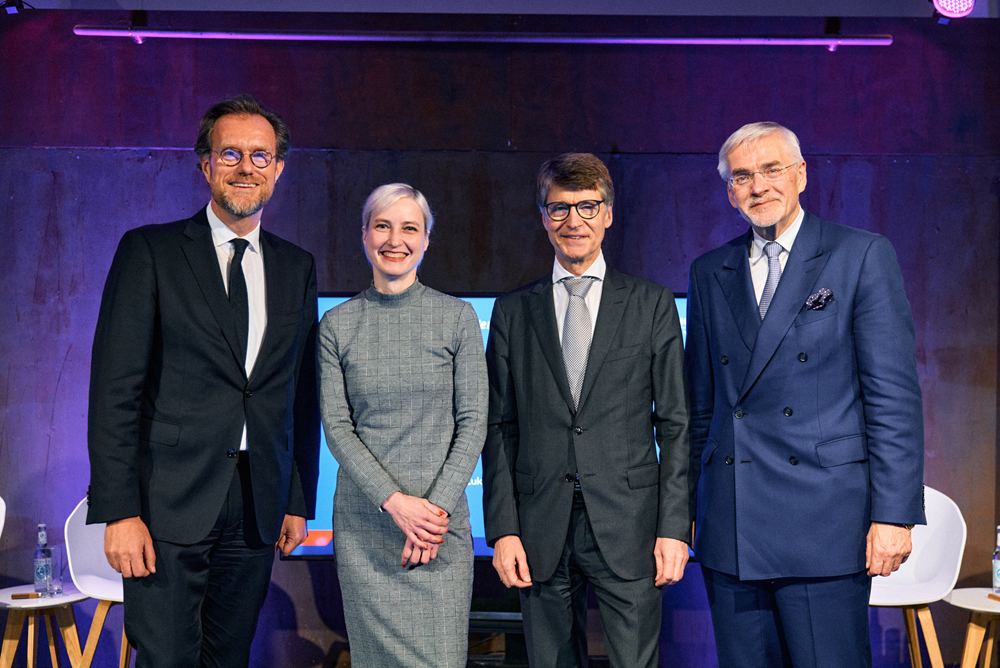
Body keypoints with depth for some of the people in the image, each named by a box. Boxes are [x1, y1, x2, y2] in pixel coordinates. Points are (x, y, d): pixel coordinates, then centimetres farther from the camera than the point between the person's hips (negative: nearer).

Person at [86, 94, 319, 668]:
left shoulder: (298, 268, 12)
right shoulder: (149, 251, -1)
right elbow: (115, 389, -6)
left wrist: (300, 501, 11)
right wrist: (119, 511, -12)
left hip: (257, 511, 4)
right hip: (169, 508, -3)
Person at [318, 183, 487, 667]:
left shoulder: (457, 316, 1)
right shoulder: (337, 325, 4)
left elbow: (472, 422, -1)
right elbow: (337, 427, 0)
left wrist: (437, 507, -11)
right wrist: (395, 502, -12)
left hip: (439, 518, -1)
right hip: (363, 521, 1)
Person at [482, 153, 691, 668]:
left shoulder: (652, 304, 6)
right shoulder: (513, 311, 10)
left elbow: (675, 423, 3)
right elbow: (499, 427, 7)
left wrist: (674, 527, -5)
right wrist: (501, 529, -1)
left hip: (627, 526, -1)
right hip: (541, 531, 2)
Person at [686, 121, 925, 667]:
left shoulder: (862, 256, 1)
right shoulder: (709, 273, 13)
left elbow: (894, 395, -4)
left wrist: (894, 514, -10)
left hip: (824, 521, -4)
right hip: (729, 530, 4)